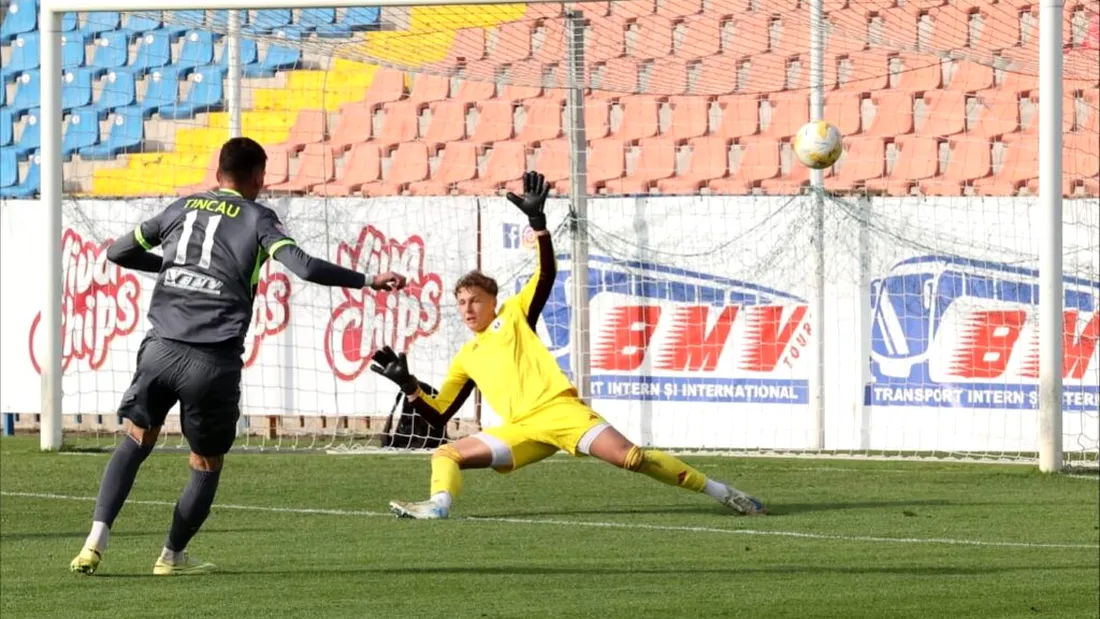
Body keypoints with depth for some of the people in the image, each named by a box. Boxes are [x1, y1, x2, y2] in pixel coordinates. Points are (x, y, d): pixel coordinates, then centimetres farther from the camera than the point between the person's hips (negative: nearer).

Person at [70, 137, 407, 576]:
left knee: (136, 442, 16)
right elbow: (304, 267, -10)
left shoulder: (182, 208, 17)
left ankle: (96, 541, -1)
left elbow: (118, 252, 25)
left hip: (160, 348, 3)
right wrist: (368, 281, -7)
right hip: (213, 360, -3)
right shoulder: (256, 218, 5)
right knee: (207, 465, 16)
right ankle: (172, 556, 22)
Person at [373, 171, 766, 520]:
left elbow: (546, 275, 2)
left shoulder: (514, 315, 17)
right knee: (446, 455, -9)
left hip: (557, 409, -5)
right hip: (520, 431, 5)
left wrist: (537, 221, -8)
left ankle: (722, 493, -15)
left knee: (630, 457, -19)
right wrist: (408, 385, 6)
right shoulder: (466, 358, 25)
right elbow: (439, 414, 21)